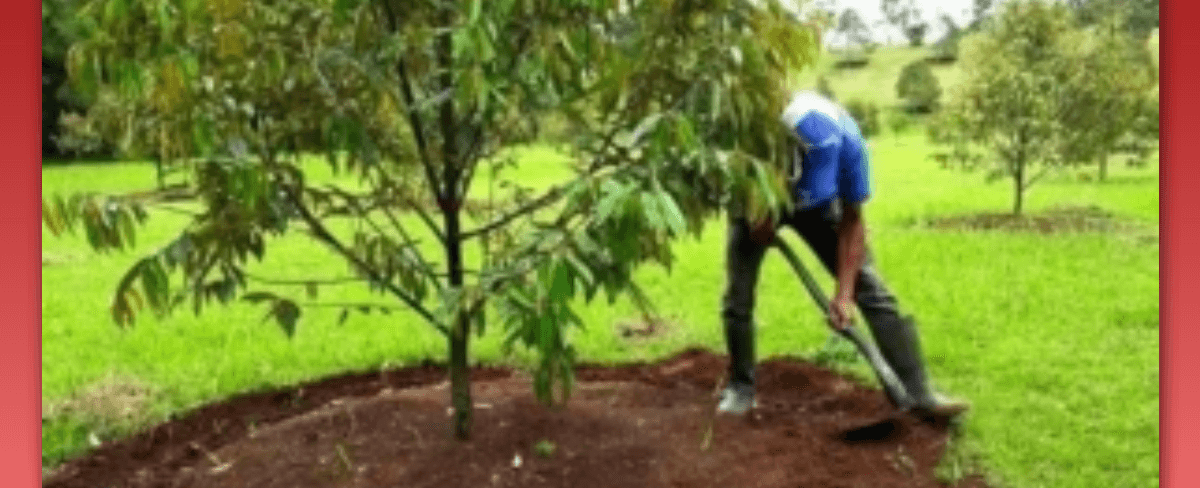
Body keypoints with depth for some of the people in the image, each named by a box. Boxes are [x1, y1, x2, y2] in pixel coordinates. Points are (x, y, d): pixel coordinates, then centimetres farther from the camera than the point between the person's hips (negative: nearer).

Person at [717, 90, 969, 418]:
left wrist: (844, 292, -25)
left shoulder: (847, 141, -35)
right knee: (738, 299, -7)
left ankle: (917, 392, -3)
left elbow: (851, 221, -22)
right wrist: (758, 214, -15)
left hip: (817, 205, 0)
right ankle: (741, 388, 15)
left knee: (871, 289, -9)